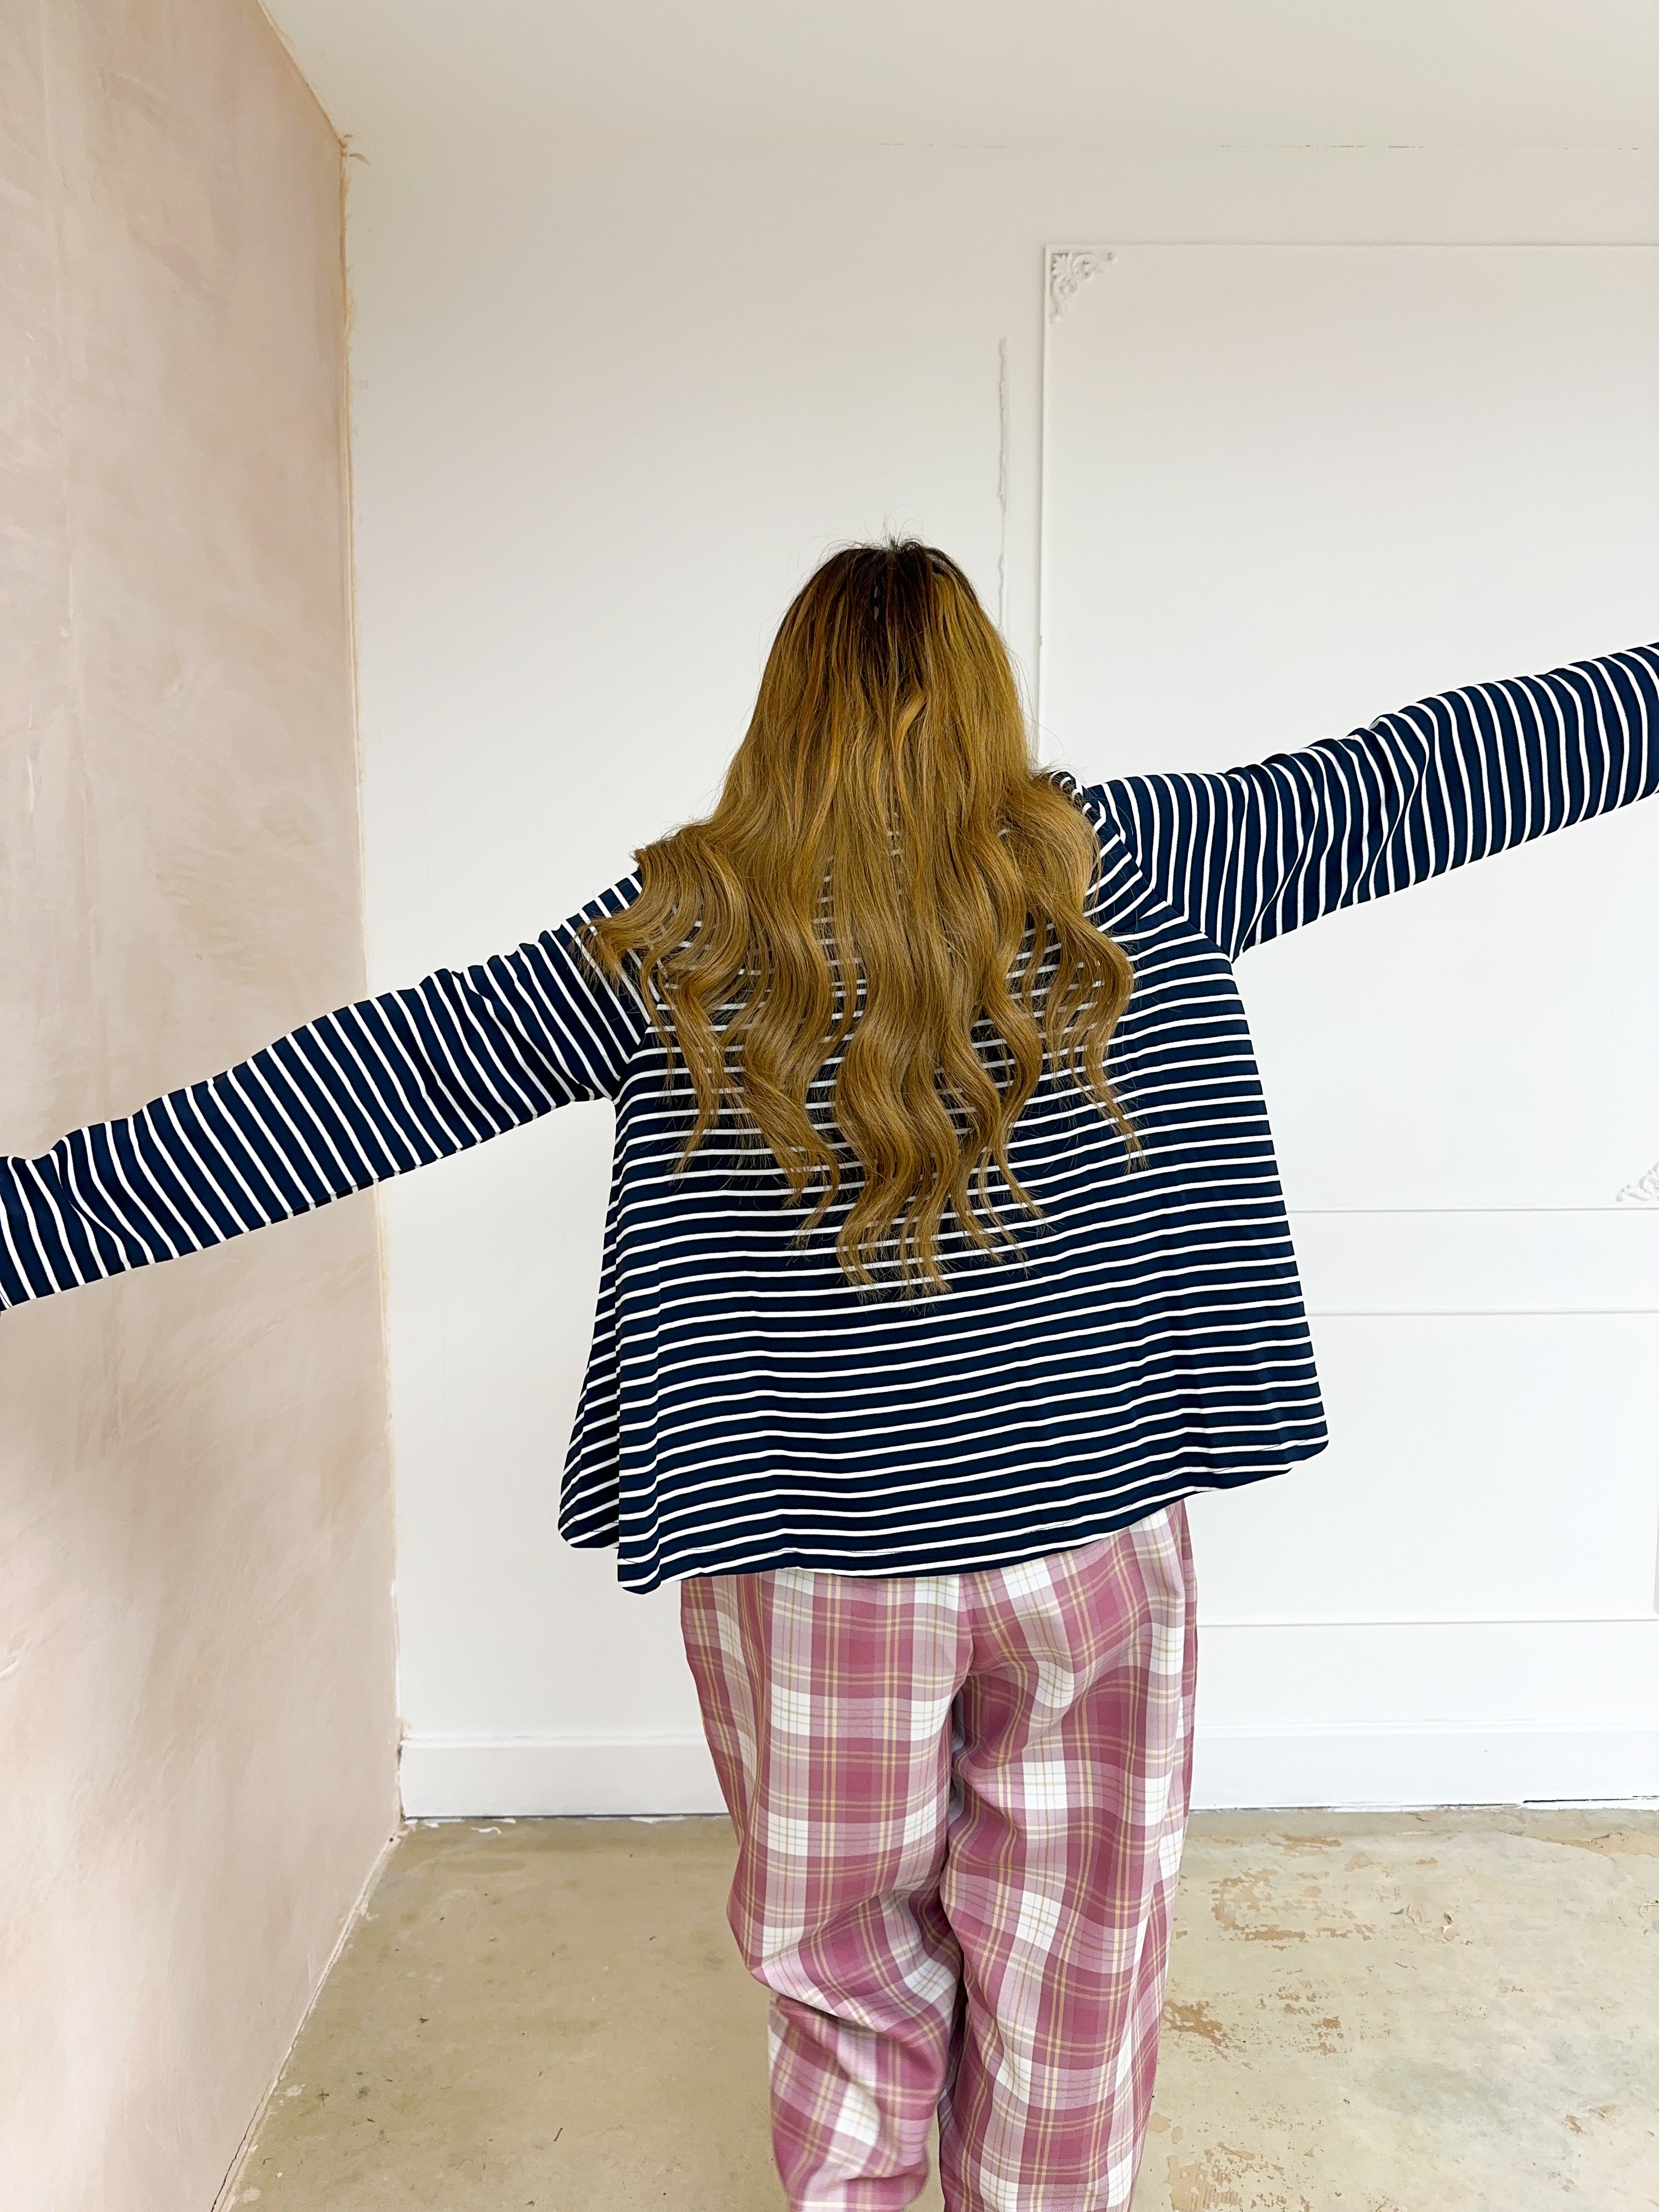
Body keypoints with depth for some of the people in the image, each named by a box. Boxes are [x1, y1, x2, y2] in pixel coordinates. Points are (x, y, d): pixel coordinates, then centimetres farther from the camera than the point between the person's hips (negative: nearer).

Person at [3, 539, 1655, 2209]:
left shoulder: (685, 934, -8)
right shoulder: (1113, 868, -7)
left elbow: (351, 1089, -8)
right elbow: (1420, 776, 1)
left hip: (816, 1574, 0)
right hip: (1094, 1545, 1)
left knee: (852, 1980, 23)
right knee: (1075, 1979, 22)